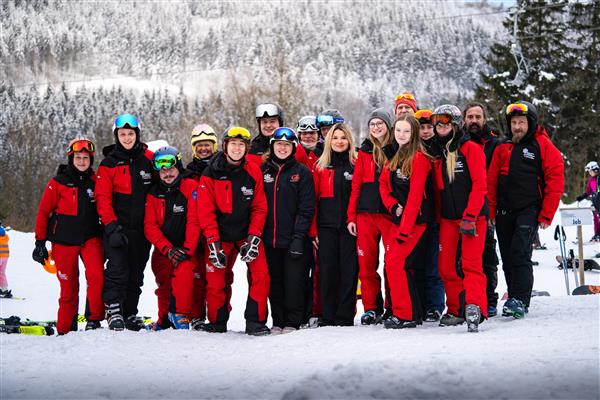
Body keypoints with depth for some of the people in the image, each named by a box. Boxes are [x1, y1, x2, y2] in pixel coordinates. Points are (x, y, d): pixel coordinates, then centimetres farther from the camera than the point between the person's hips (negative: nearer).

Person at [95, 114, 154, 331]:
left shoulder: (148, 159, 7)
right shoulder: (109, 164, -1)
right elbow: (103, 198, -5)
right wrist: (111, 226, -14)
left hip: (142, 228, 3)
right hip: (118, 226, -3)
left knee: (136, 273, 8)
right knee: (117, 270, -12)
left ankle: (130, 313, 16)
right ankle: (113, 311, -4)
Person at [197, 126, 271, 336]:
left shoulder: (254, 172, -2)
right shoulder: (211, 174, -7)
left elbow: (259, 208, -2)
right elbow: (206, 210, -8)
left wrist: (253, 238, -11)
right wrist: (213, 242, -15)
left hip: (248, 233, 1)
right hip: (220, 234, -1)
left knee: (260, 274, -14)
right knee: (216, 279, -3)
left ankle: (255, 321, -4)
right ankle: (217, 322, 18)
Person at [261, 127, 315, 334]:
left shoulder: (301, 172, 1)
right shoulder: (263, 170, 10)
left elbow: (306, 208, -4)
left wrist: (299, 236, -12)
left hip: (294, 239, -3)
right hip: (270, 239, 3)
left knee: (294, 281, -3)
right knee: (275, 282, 8)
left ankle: (293, 322, 6)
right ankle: (277, 322, 16)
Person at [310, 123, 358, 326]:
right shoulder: (320, 166, 9)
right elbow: (313, 199, 7)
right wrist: (313, 230, 1)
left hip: (349, 225, -1)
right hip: (326, 226, 1)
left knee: (348, 270, -1)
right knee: (327, 270, 3)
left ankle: (345, 317, 5)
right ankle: (328, 317, 9)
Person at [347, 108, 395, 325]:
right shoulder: (364, 151, 12)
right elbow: (356, 185, 10)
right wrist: (351, 216, 4)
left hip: (390, 213, -3)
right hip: (365, 214, 3)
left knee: (393, 262, -6)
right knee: (366, 263, 2)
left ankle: (393, 308, 5)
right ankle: (372, 309, 11)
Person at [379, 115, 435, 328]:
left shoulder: (419, 158, -12)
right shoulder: (394, 157, 13)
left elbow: (415, 195, -17)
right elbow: (383, 184, 14)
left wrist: (404, 229, -20)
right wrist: (393, 206, -6)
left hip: (416, 219, -8)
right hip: (401, 217, 8)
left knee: (395, 262, -13)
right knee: (402, 263, 10)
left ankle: (404, 315, -6)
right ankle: (414, 313, 19)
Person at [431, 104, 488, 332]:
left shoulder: (470, 149, -5)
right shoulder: (438, 154, 13)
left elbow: (479, 185, -11)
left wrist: (469, 216, -18)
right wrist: (437, 216, 9)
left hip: (473, 216, -6)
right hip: (447, 218, 6)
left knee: (471, 264, -14)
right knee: (446, 266, 4)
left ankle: (474, 308, -18)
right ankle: (456, 310, 16)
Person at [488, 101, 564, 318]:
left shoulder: (544, 147, -2)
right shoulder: (503, 148, 12)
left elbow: (555, 182, -5)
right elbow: (491, 181, 12)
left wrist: (546, 215, -10)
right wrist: (490, 211, 3)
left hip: (529, 211, -5)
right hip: (504, 211, 5)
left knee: (520, 253, -17)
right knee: (508, 258, 7)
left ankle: (520, 301, -16)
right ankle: (514, 297, 17)